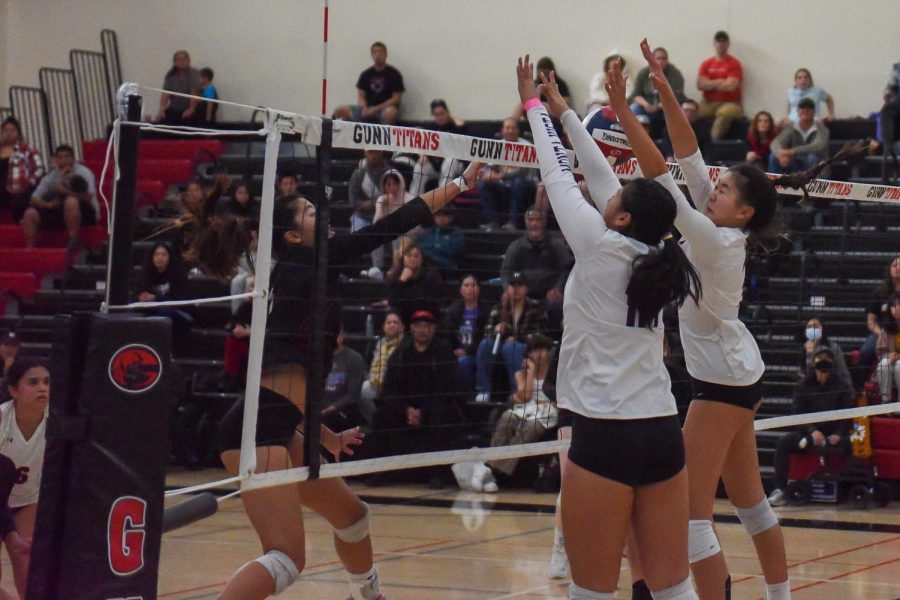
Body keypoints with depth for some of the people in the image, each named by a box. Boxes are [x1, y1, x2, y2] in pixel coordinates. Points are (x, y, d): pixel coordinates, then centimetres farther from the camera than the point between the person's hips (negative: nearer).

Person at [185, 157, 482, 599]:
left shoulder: (291, 279, 22)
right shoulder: (310, 263, -2)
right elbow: (392, 227, -2)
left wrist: (327, 437, 31)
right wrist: (460, 183, 6)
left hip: (273, 429, 10)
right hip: (256, 430, -10)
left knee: (350, 514, 24)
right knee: (287, 557, -16)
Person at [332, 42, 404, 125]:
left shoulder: (393, 74, -1)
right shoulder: (366, 74, 11)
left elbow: (396, 98, -6)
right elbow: (361, 96, 10)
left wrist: (376, 109, -14)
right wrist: (364, 108, -13)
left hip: (386, 108, -4)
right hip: (368, 109, 4)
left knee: (391, 112, -41)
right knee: (341, 110, -16)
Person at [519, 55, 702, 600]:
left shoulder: (600, 248, -7)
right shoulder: (654, 260, 8)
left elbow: (559, 174, 4)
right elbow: (600, 177, 18)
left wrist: (536, 105, 19)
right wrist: (566, 113, 27)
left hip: (605, 436, -6)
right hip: (663, 433, 6)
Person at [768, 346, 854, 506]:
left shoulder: (842, 386, 7)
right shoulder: (803, 386, 8)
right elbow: (799, 413, -2)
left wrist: (838, 434, -18)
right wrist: (812, 431, -20)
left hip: (834, 434, -1)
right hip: (809, 431, 1)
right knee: (783, 442, -27)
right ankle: (780, 490, -31)